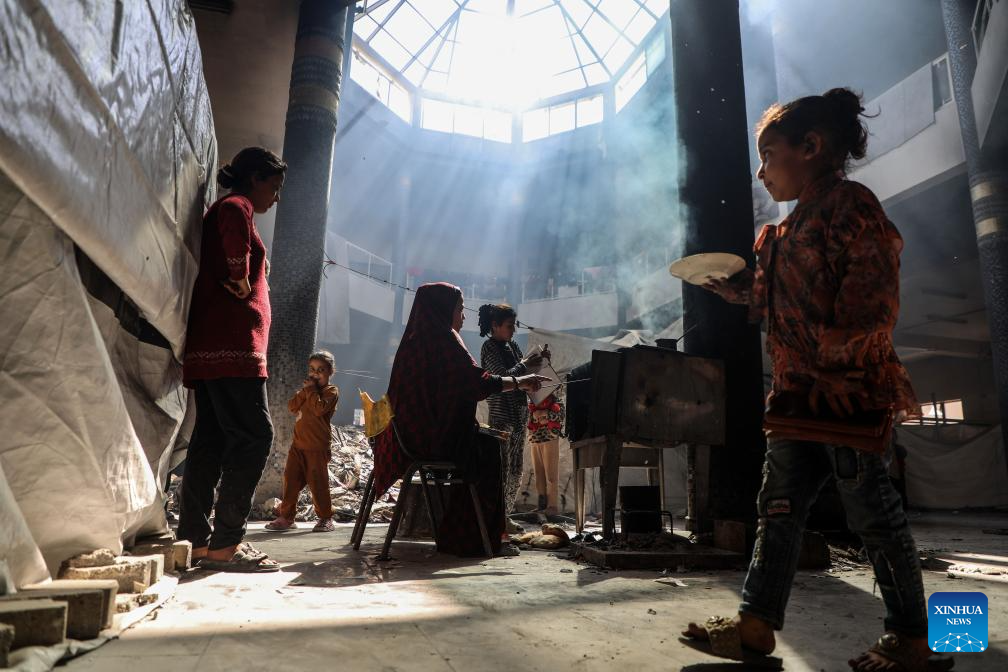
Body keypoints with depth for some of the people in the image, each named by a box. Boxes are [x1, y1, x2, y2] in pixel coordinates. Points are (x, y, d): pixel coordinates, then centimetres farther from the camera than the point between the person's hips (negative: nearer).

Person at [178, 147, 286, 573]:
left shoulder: (223, 213, 28)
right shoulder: (237, 206, -3)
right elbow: (233, 224, -28)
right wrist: (240, 280, -19)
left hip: (211, 346, 10)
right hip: (232, 344, -10)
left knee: (211, 439, 8)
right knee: (254, 435, -11)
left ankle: (195, 540, 11)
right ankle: (225, 544, -9)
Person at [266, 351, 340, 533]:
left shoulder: (331, 391, -4)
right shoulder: (308, 389, 18)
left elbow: (319, 408, -23)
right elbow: (292, 406, 3)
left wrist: (311, 390, -15)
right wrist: (305, 390, -8)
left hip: (318, 447, -6)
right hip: (298, 444, 7)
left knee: (317, 483, -2)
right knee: (290, 479, 6)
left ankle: (325, 519, 10)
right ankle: (286, 516, 16)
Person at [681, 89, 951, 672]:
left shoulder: (848, 203, -8)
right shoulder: (793, 228, 18)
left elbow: (872, 300, -17)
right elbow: (768, 297, 23)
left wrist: (836, 371, -22)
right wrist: (720, 281, 11)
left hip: (847, 391, -9)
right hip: (800, 394, 9)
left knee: (873, 511, 3)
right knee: (779, 506, 9)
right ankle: (756, 623, 18)